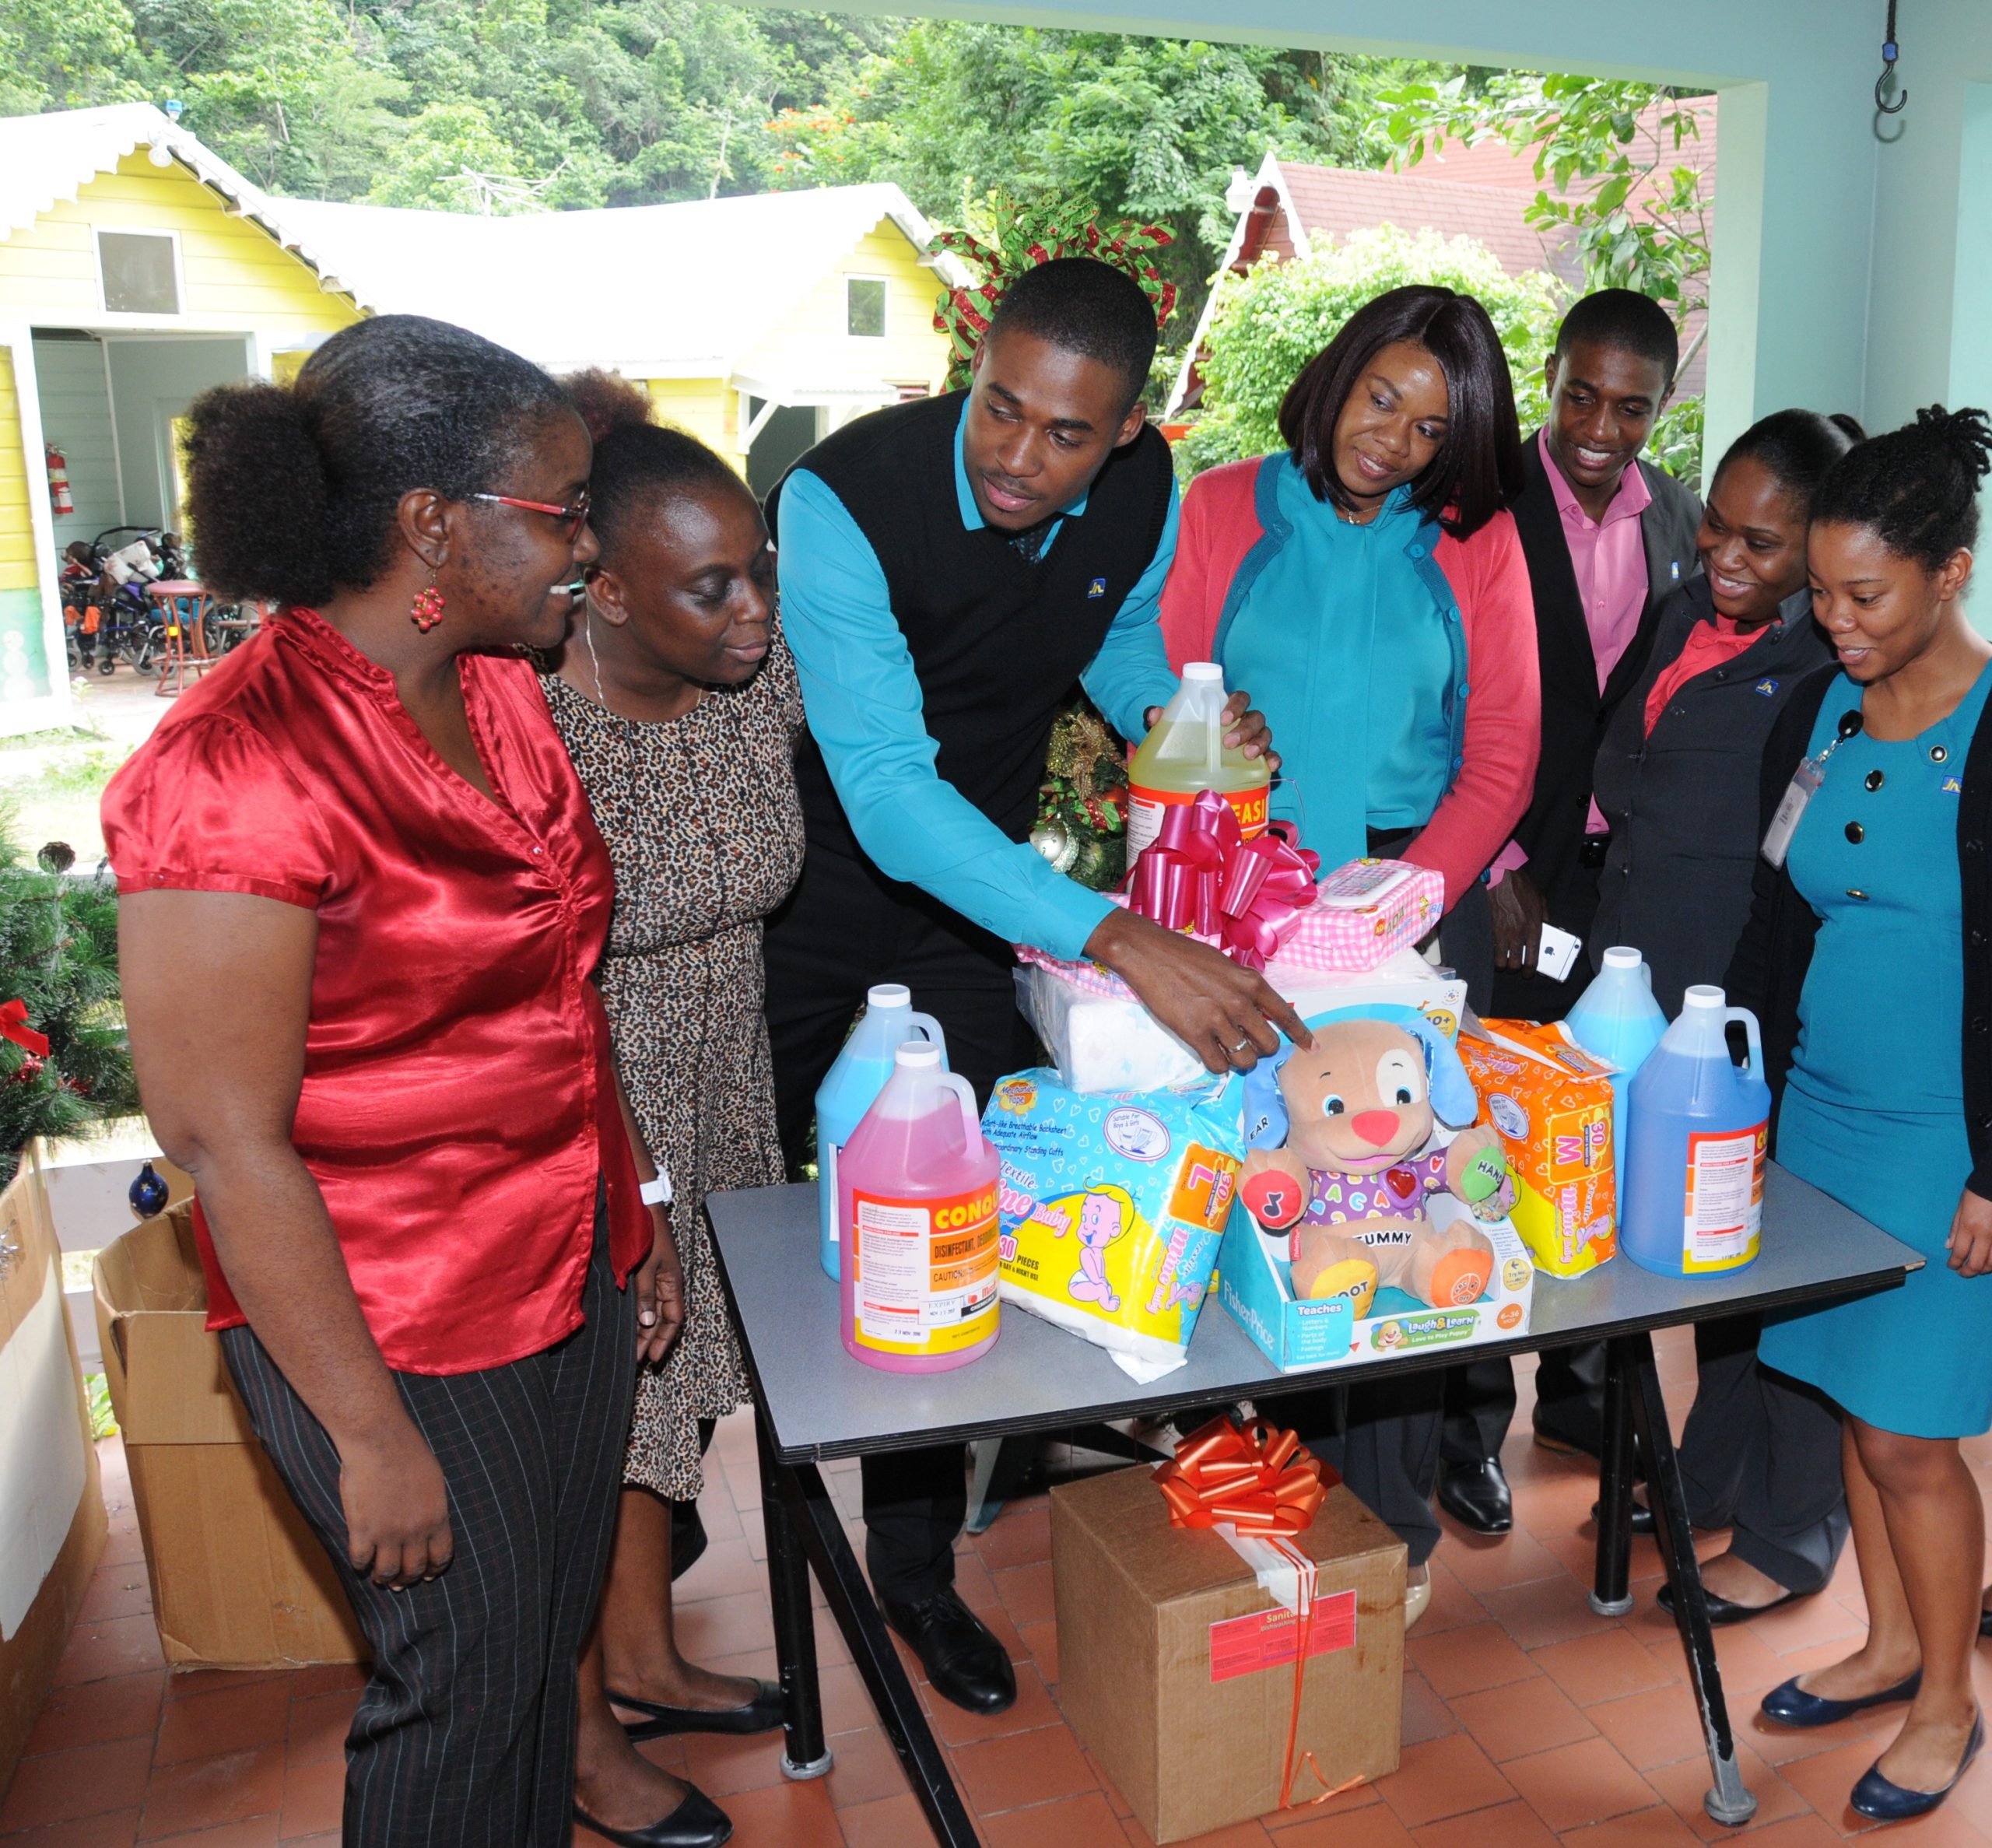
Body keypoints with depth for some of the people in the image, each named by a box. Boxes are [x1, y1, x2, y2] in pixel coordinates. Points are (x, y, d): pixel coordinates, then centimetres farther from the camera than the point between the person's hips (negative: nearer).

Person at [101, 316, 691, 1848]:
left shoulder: (501, 693, 3)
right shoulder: (235, 773, -23)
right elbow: (224, 1139, -20)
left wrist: (636, 1202, 14)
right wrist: (369, 1435, -15)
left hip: (571, 1264, 7)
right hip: (391, 1324, -7)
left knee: (556, 1635, 21)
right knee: (466, 1679, 12)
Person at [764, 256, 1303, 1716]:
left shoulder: (1145, 493, -12)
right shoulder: (843, 499, -30)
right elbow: (888, 793, -40)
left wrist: (1171, 708, -12)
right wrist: (1117, 939, -49)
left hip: (975, 892, 4)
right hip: (812, 874, -3)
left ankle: (915, 1567, 22)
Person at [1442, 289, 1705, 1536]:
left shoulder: (1677, 520, 9)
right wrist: (1498, 873, -12)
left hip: (1624, 873, 5)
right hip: (1503, 875, -4)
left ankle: (1580, 1385, 30)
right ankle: (1472, 1420, 14)